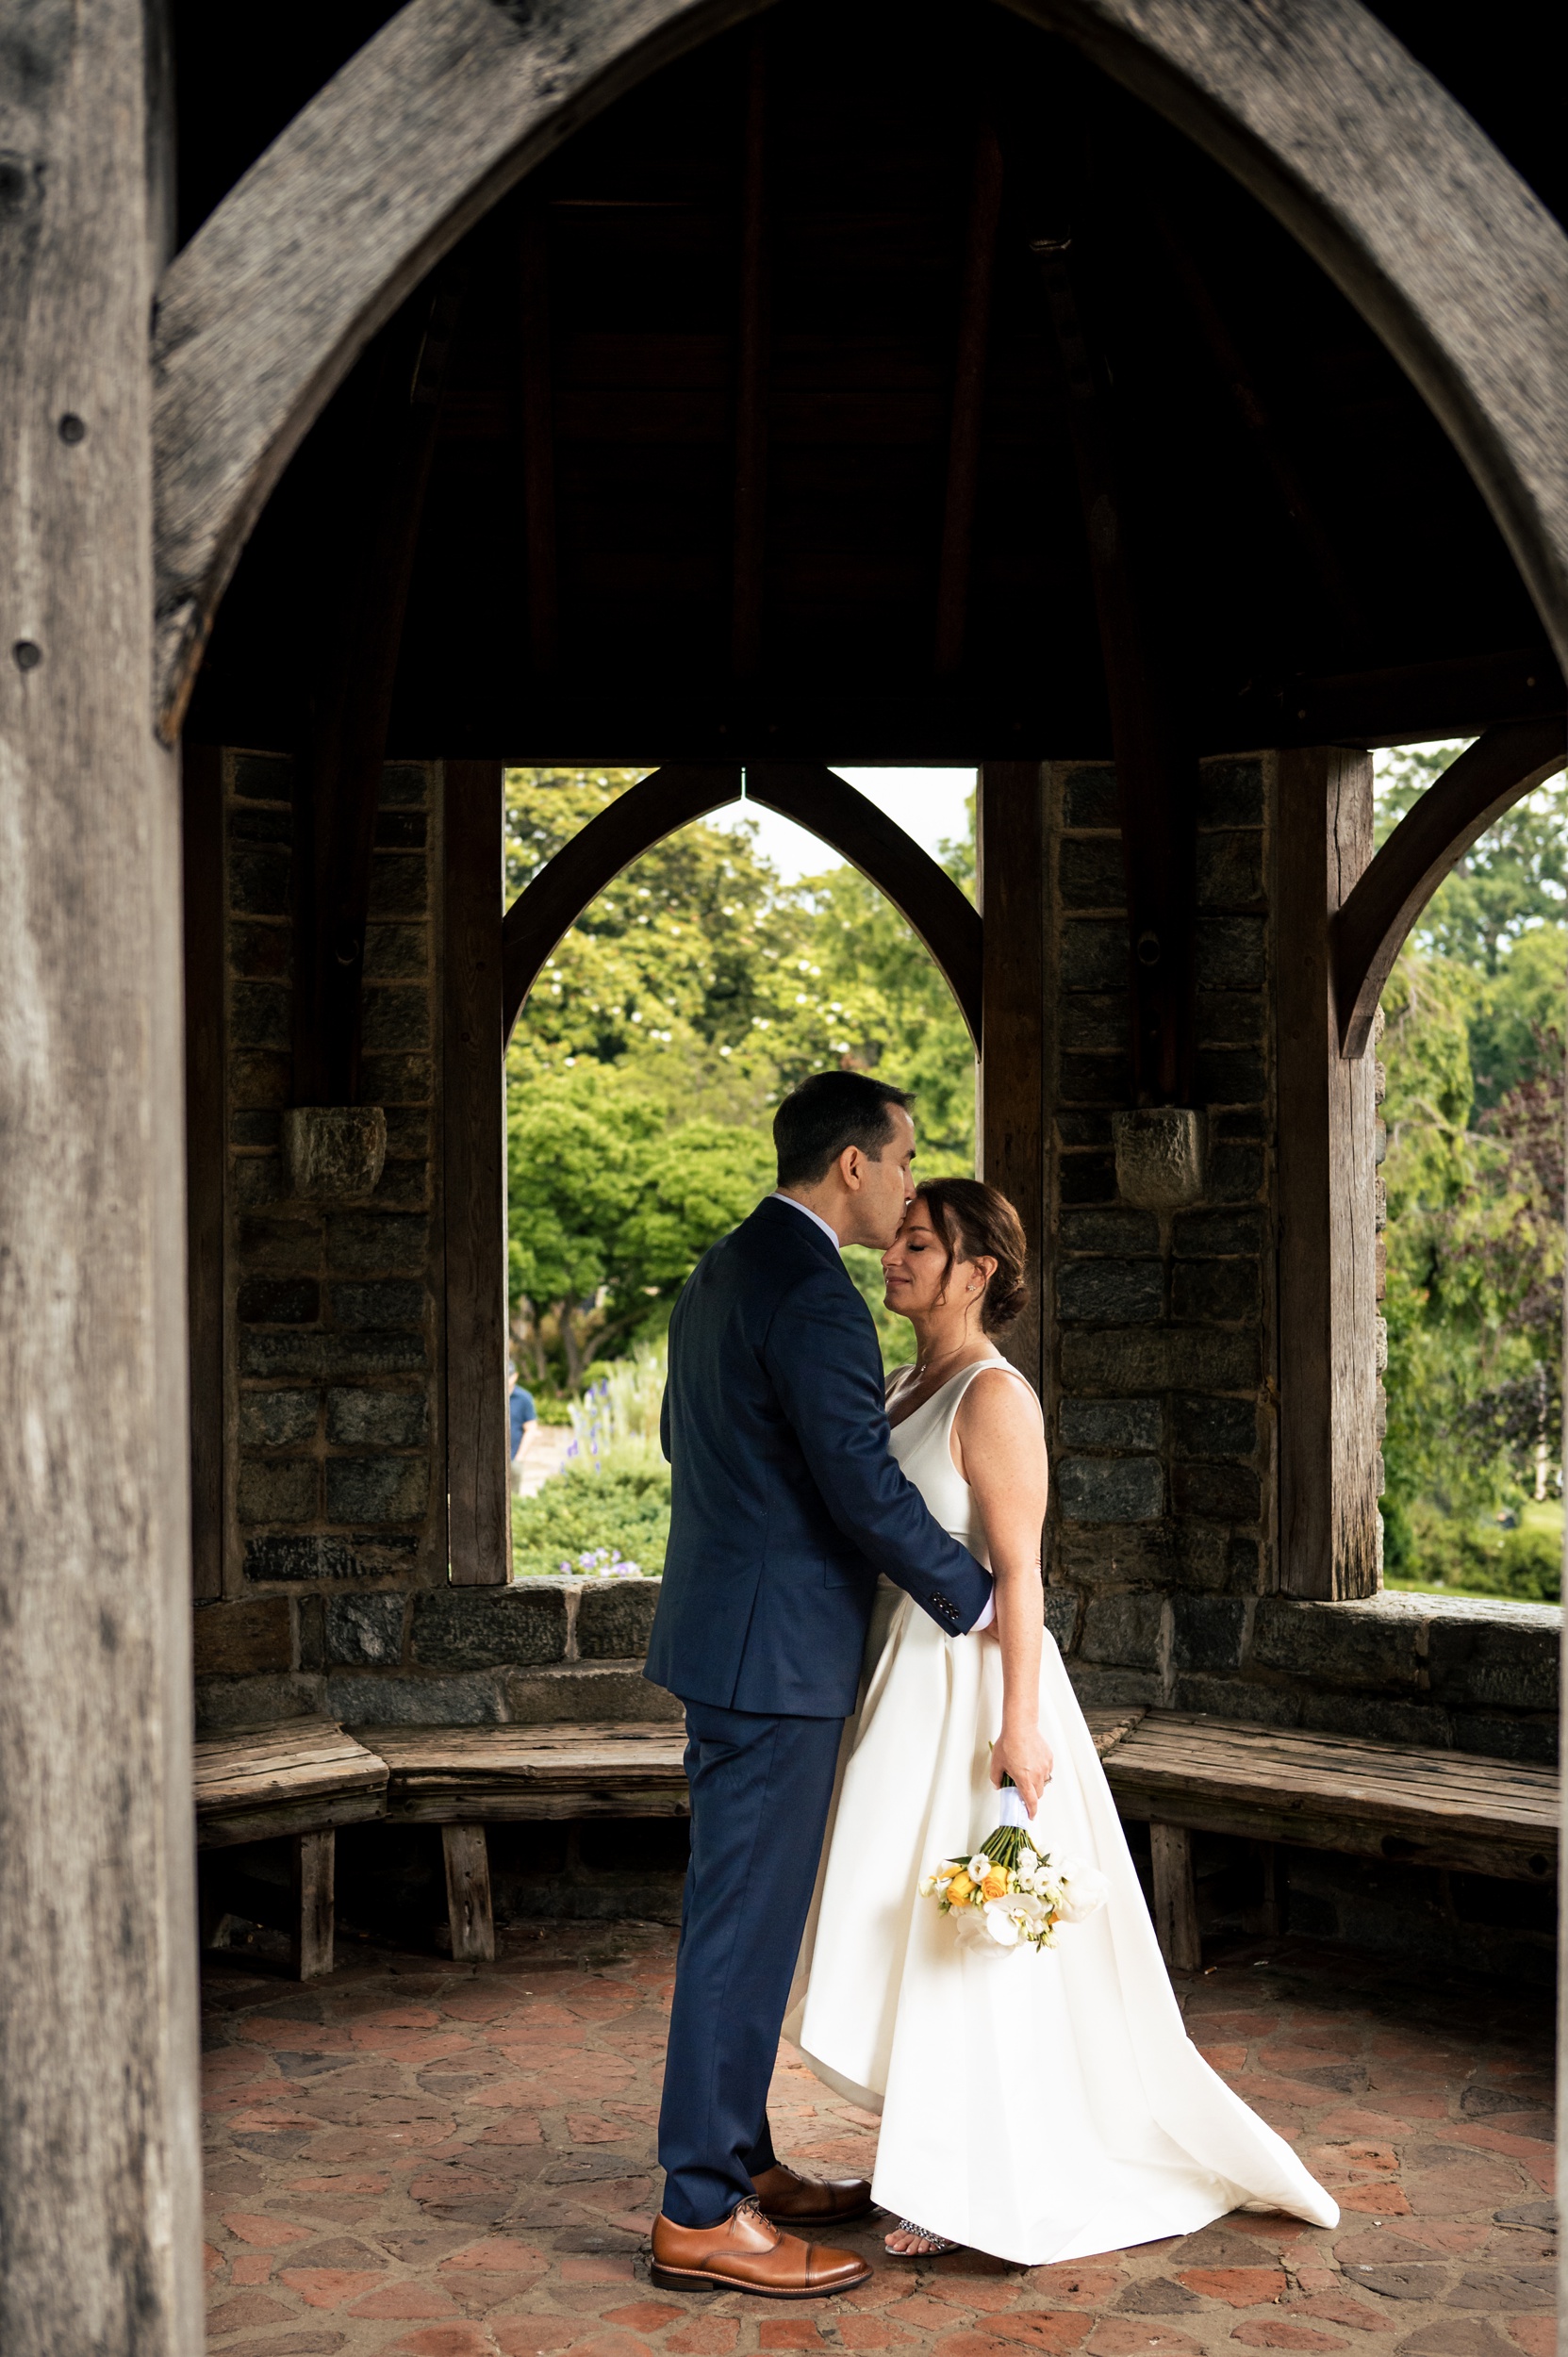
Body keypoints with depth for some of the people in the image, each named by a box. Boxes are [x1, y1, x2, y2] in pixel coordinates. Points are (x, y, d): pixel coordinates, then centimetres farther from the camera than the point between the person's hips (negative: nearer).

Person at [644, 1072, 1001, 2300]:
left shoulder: (718, 1275, 12)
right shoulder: (814, 1297, -19)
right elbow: (869, 1491, -21)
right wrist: (978, 1600, -8)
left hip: (724, 1633, 10)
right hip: (776, 1650, -10)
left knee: (744, 1912, 17)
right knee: (746, 1922, -3)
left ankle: (739, 2159, 28)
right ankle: (702, 2213, 5)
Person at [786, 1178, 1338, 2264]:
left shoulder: (996, 1396, -16)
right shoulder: (906, 1387, 11)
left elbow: (1019, 1568, -19)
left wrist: (1018, 1723, -22)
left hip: (973, 1689, -9)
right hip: (908, 1684, 9)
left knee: (968, 1936, 0)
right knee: (909, 1928, 14)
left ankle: (983, 2191, 13)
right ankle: (946, 2166, 27)